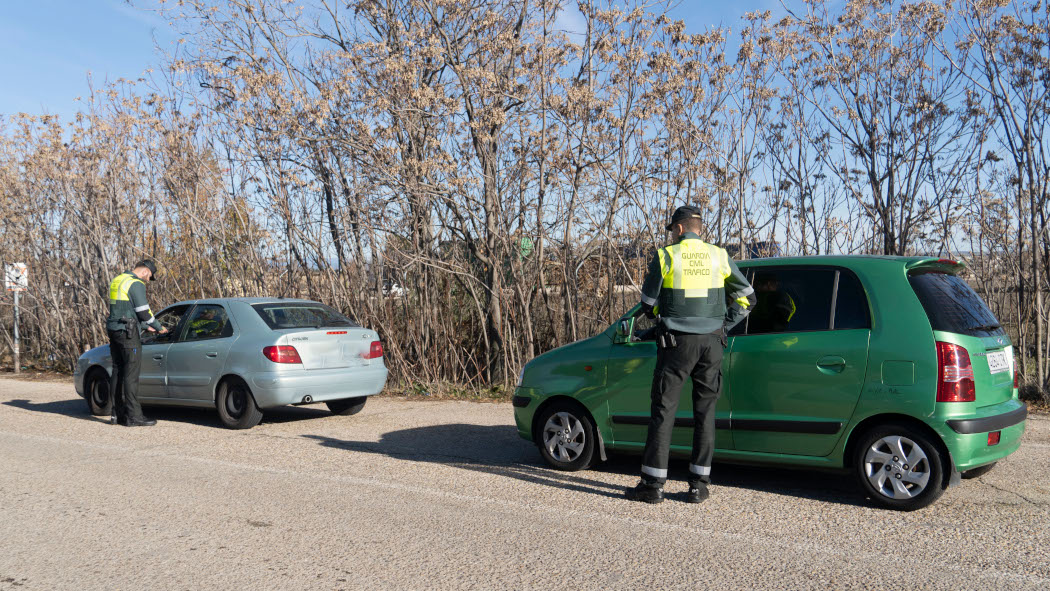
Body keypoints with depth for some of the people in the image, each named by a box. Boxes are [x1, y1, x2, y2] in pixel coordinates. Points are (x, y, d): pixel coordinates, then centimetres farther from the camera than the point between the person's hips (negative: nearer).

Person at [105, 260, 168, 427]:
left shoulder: (116, 280, 20)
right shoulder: (136, 284, -11)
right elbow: (143, 311, -13)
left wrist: (146, 326, 24)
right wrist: (159, 327, 2)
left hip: (113, 330, 9)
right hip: (127, 333, -9)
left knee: (117, 371, 12)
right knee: (131, 374, -8)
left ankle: (117, 413, 15)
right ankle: (134, 416, -7)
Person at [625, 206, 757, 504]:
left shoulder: (665, 256, -3)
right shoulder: (719, 256, 6)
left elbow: (648, 303, 2)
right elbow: (747, 297, 12)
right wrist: (723, 324, 14)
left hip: (676, 342, -3)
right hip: (711, 343, 3)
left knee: (664, 411, 1)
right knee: (705, 413, 9)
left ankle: (653, 484, 3)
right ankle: (699, 485, 11)